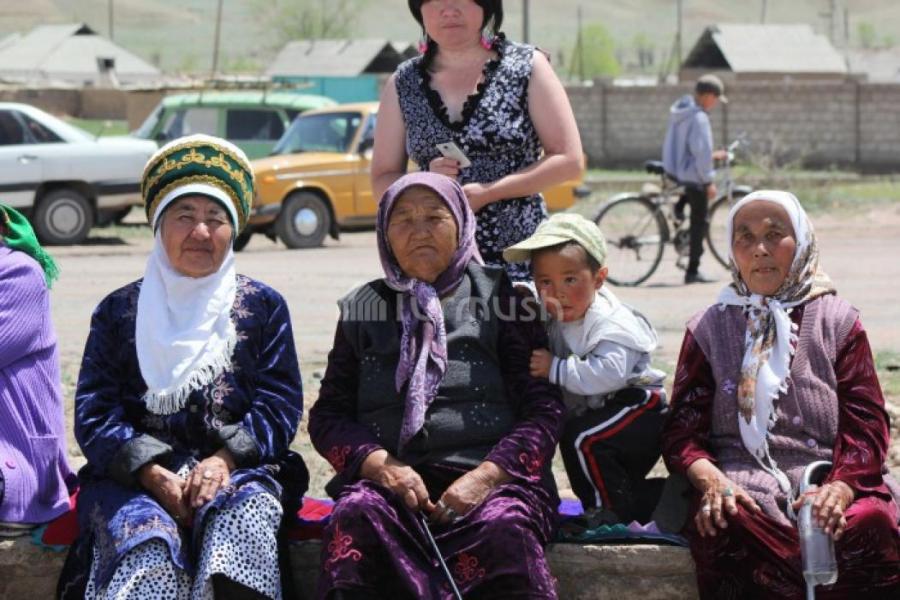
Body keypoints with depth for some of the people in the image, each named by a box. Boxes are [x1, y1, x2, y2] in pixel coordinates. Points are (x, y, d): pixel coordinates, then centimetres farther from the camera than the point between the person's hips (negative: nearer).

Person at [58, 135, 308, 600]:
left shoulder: (263, 307, 16)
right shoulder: (117, 312, 15)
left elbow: (281, 405, 7)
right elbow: (93, 414, 5)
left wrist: (224, 460, -12)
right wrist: (153, 473, -13)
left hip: (237, 472, 0)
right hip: (133, 478, 0)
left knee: (241, 521, -36)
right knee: (147, 546, -34)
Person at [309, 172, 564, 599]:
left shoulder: (501, 298, 13)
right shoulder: (363, 309, 20)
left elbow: (543, 409, 5)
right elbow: (327, 415, 14)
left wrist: (487, 476, -12)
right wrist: (379, 464, -8)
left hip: (492, 478, -1)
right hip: (390, 480, 2)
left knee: (503, 528, -36)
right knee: (356, 515, -33)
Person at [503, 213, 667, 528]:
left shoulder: (613, 322, -27)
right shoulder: (555, 322, -2)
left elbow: (608, 373, -40)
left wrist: (555, 369, -37)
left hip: (639, 406, -10)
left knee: (581, 437, -28)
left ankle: (612, 512, -14)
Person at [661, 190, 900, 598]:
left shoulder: (838, 322, 13)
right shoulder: (709, 329, 15)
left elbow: (866, 425, 4)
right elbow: (682, 430, 7)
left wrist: (840, 487, -18)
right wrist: (710, 479, -17)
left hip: (827, 476, 0)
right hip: (743, 483, 0)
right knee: (724, 523, -37)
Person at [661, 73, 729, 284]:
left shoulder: (678, 110, 7)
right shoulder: (698, 118, -22)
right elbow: (701, 152, -24)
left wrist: (710, 156, 19)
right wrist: (709, 182, -17)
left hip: (672, 170, 8)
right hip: (692, 175, -8)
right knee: (699, 224, 2)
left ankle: (679, 208, 19)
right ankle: (693, 272, 4)